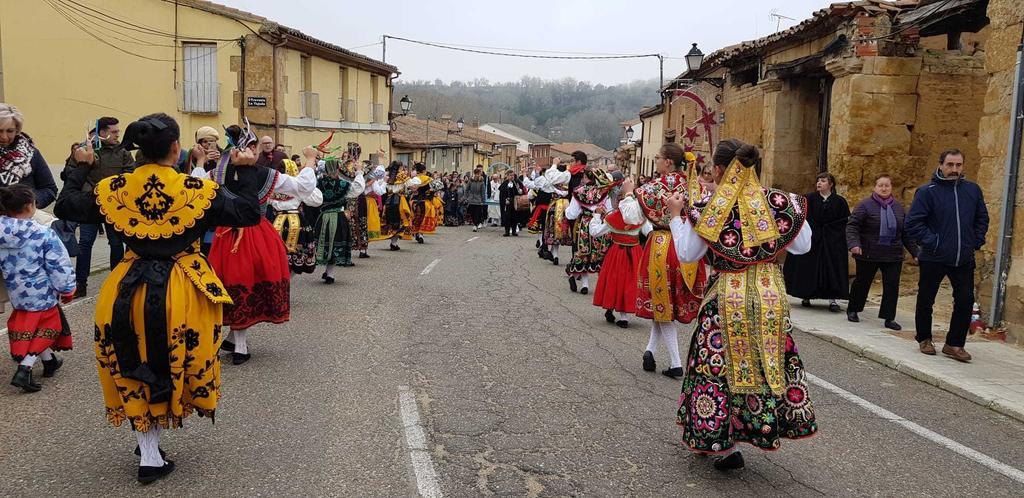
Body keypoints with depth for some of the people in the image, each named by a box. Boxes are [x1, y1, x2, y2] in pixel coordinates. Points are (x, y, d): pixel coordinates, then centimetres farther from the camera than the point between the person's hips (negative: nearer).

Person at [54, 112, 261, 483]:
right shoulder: (198, 191, -13)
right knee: (175, 362, 17)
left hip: (130, 291, 2)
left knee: (136, 372, 16)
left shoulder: (115, 188, -4)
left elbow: (65, 206, 10)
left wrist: (78, 169, 24)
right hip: (182, 294, -2)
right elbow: (248, 213, -7)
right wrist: (245, 170, 2)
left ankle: (149, 454, 20)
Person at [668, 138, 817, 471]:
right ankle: (766, 425, 27)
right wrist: (794, 211, 19)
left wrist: (677, 216, 7)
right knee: (770, 360, 17)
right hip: (771, 296, 3)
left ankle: (725, 445, 13)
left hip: (726, 300, -3)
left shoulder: (707, 206, -10)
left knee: (720, 367, 8)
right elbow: (802, 247, 5)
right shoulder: (778, 201, -2)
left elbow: (687, 254, -5)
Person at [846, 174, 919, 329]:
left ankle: (889, 318, 7)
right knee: (862, 282, 10)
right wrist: (854, 244, -27)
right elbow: (852, 225, -12)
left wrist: (915, 252, 13)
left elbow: (906, 233, 15)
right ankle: (852, 310, 29)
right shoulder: (865, 205, -7)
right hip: (868, 254, -4)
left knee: (892, 285, -2)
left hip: (893, 255, 4)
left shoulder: (898, 207, 10)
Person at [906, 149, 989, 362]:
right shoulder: (927, 191, -8)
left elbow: (982, 219, 16)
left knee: (965, 302, 3)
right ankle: (924, 339, 26)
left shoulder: (973, 190, 6)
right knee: (925, 301, 8)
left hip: (964, 260, 4)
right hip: (933, 259, -3)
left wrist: (976, 242, 5)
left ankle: (955, 344, 15)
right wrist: (932, 242, -16)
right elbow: (913, 222, -11)